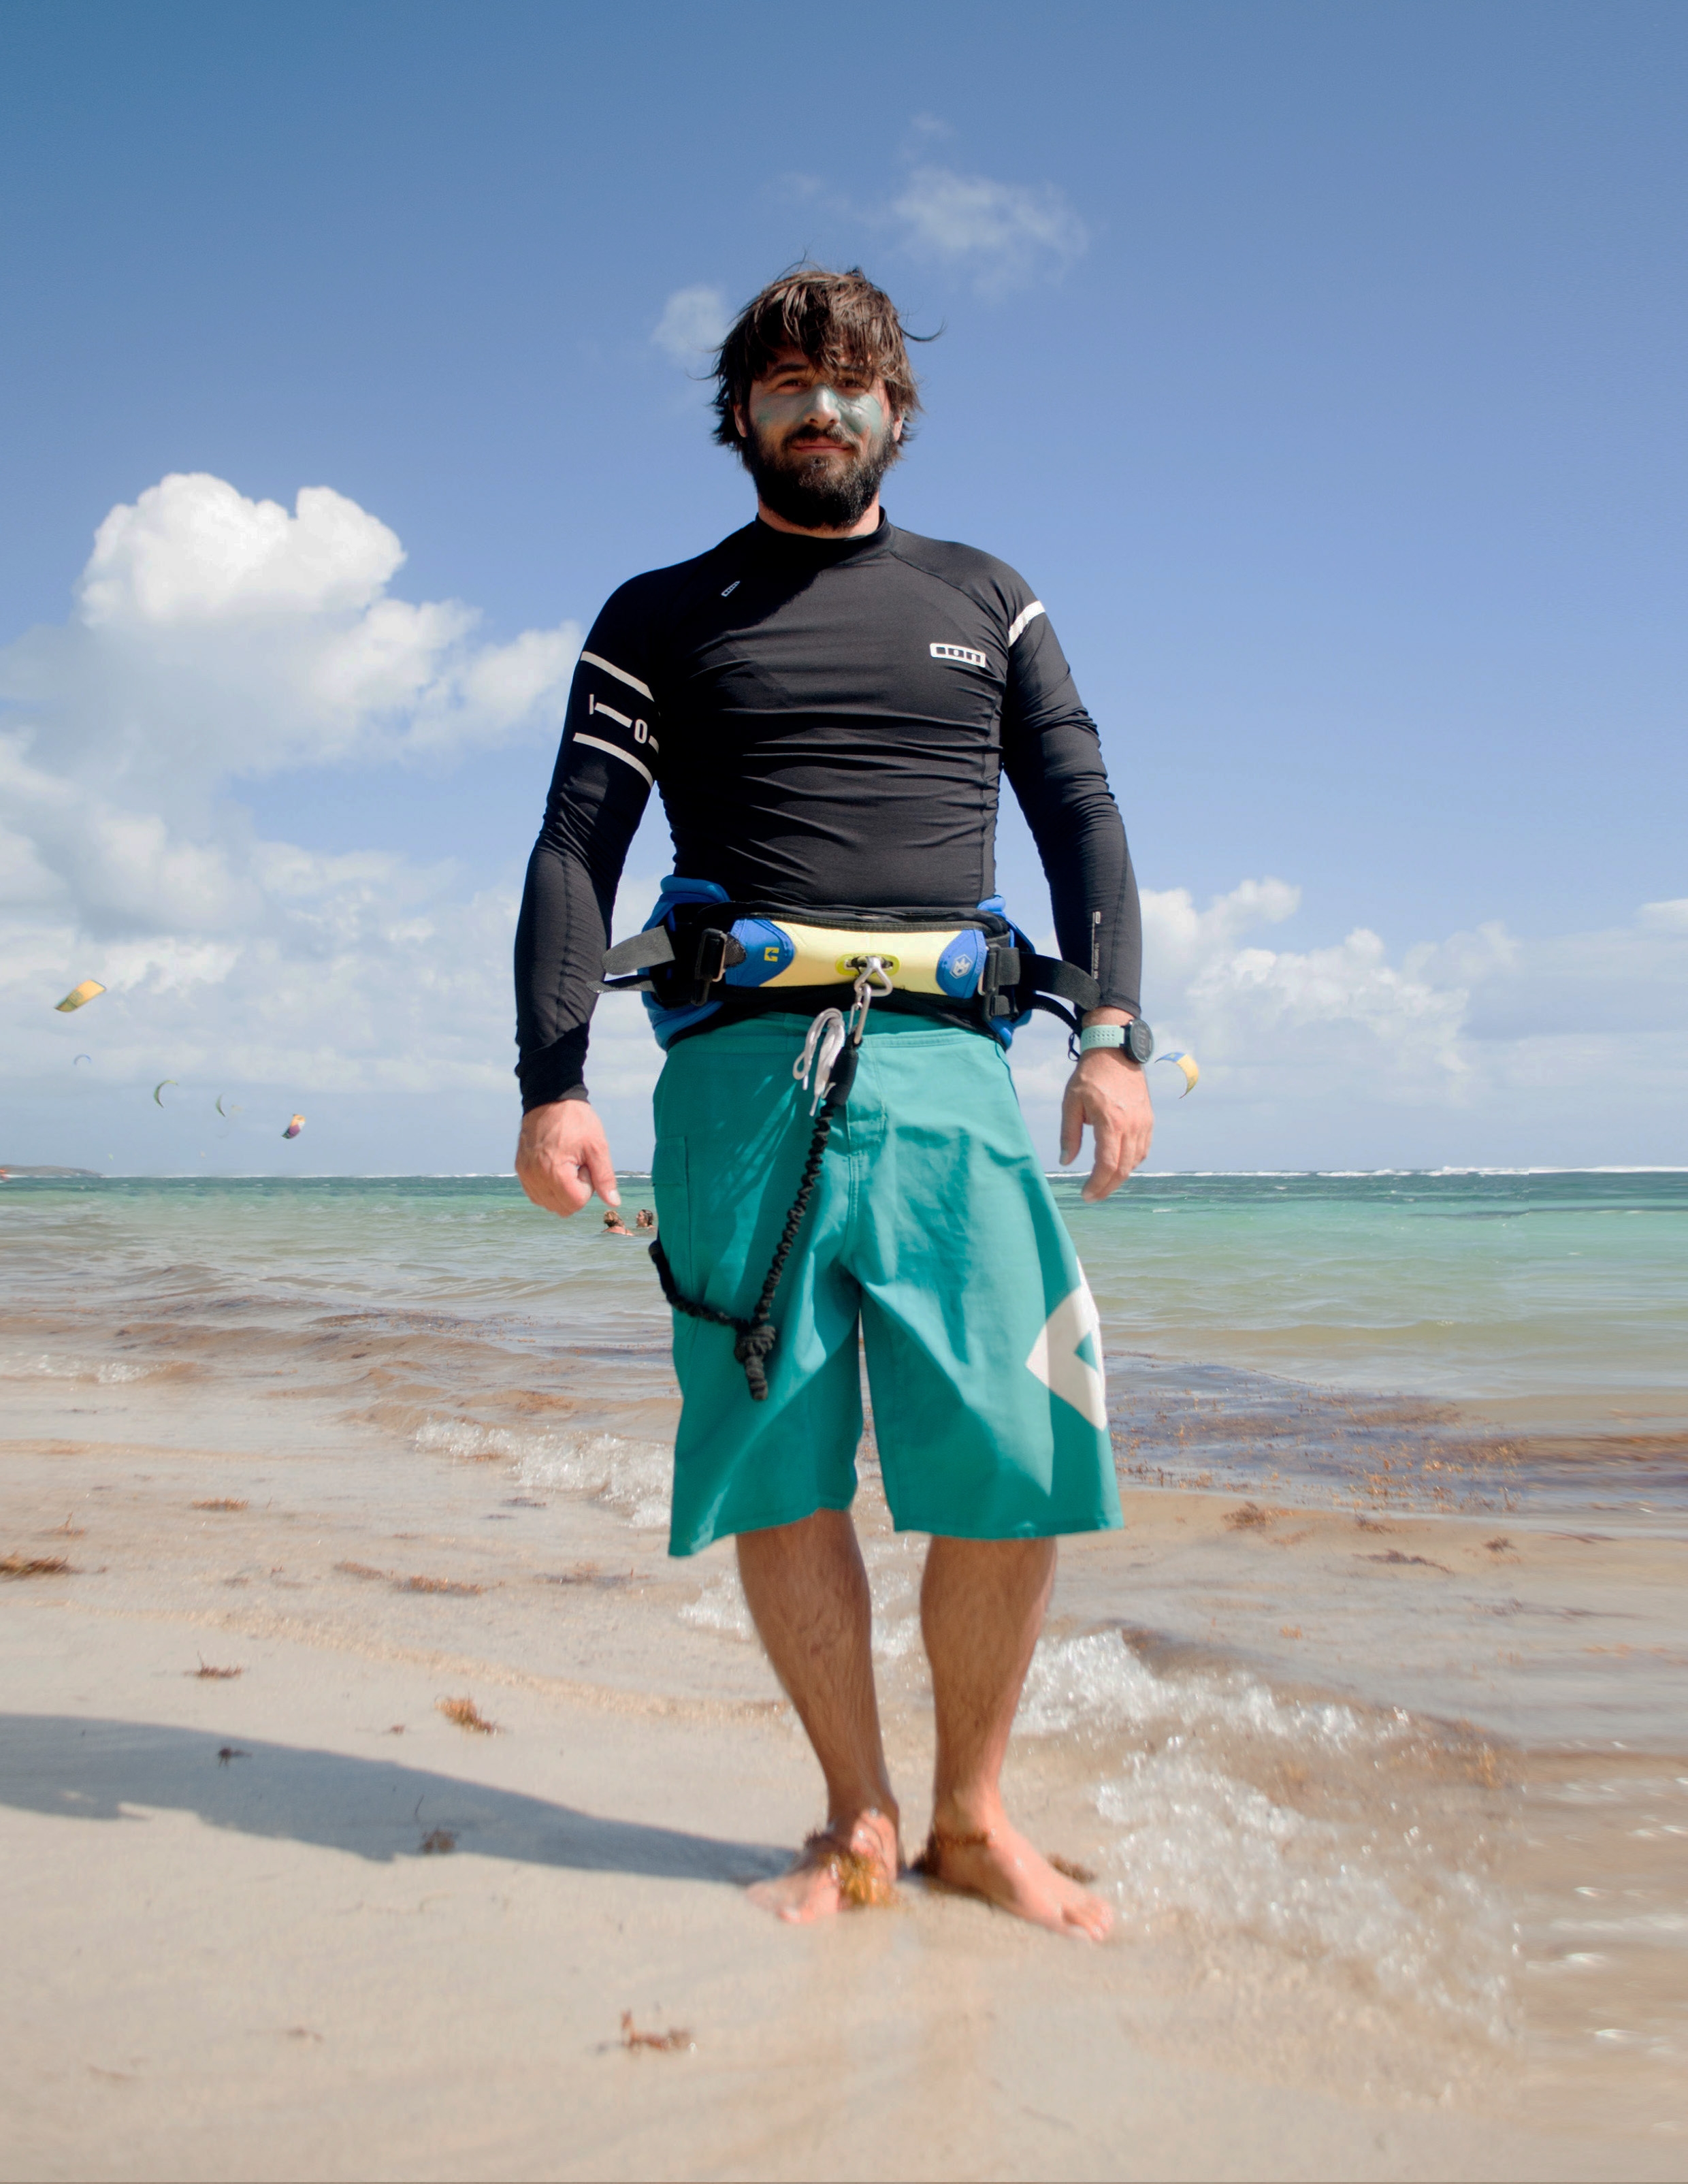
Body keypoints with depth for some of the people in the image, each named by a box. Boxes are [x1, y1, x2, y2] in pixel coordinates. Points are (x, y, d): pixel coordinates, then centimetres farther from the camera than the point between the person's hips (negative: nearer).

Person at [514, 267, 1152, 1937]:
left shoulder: (987, 603, 21)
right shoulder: (657, 621, 17)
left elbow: (1081, 814, 13)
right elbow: (576, 852, 8)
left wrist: (1114, 1029, -2)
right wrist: (551, 1083, -4)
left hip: (944, 1062, 1)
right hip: (740, 1065, 0)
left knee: (1014, 1466, -7)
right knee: (777, 1471, -2)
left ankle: (972, 1819, 12)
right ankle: (857, 1823, 14)